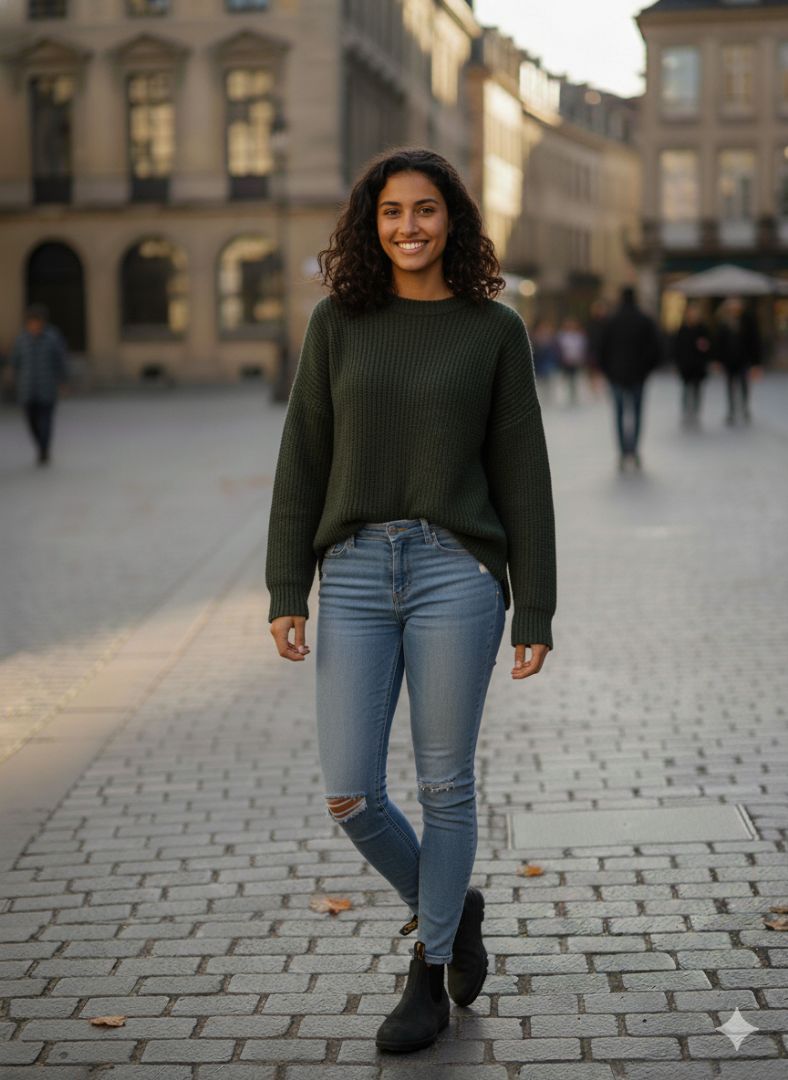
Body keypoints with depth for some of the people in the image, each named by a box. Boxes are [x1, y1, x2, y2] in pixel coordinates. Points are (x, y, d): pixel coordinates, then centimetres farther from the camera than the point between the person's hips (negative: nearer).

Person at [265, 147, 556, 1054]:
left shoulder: (493, 328, 2)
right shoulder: (338, 321, 6)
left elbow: (522, 472, 2)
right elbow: (303, 459, 6)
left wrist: (535, 612, -1)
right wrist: (286, 592, -1)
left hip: (457, 571, -2)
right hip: (356, 572, 2)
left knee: (444, 784, 5)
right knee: (348, 794, 1)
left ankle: (429, 976, 23)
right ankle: (446, 907, 30)